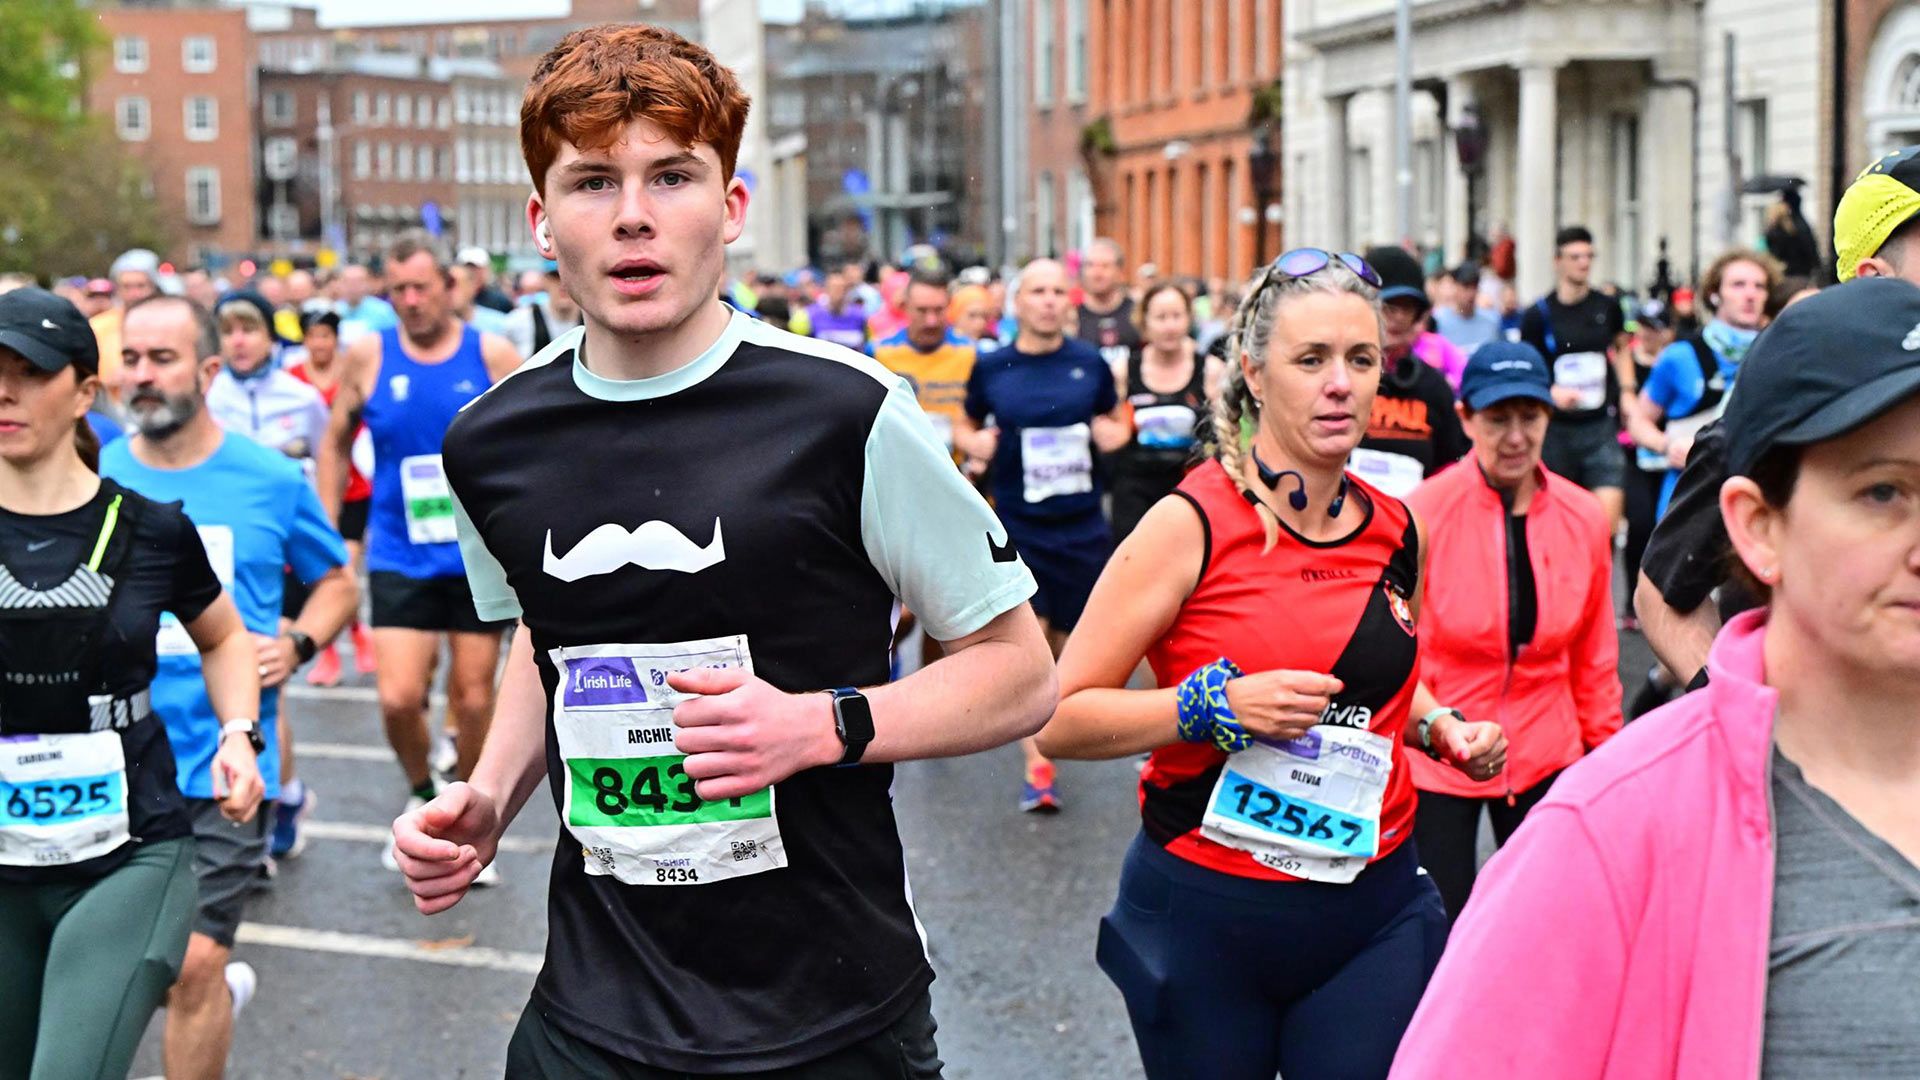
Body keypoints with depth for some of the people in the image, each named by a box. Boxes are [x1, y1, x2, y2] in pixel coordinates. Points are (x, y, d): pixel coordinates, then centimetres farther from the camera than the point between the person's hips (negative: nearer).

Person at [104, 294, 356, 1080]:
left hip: (225, 760, -2)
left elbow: (336, 583, 13)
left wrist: (296, 645, -6)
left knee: (194, 966, -6)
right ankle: (222, 992, 41)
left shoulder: (272, 480, -1)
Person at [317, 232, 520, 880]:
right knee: (398, 697, -10)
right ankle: (421, 795, 20)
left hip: (481, 556, 0)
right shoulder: (368, 357, -1)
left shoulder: (492, 355, -4)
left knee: (473, 698, 6)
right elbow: (336, 444, 10)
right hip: (399, 555, 0)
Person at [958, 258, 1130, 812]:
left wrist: (1113, 433, -6)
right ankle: (1037, 766, -7)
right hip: (1017, 522, -2)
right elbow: (966, 425, 14)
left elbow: (1117, 421, 16)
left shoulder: (1090, 363, 2)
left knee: (1067, 641, 11)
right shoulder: (990, 367, 0)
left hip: (1082, 525, 2)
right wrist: (974, 443, -8)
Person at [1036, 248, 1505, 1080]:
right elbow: (1057, 720, -13)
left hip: (1376, 914, 4)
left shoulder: (1397, 534, 5)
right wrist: (1214, 706, -23)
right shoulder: (1190, 525, -11)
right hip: (1206, 914, -4)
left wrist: (1440, 730, 6)